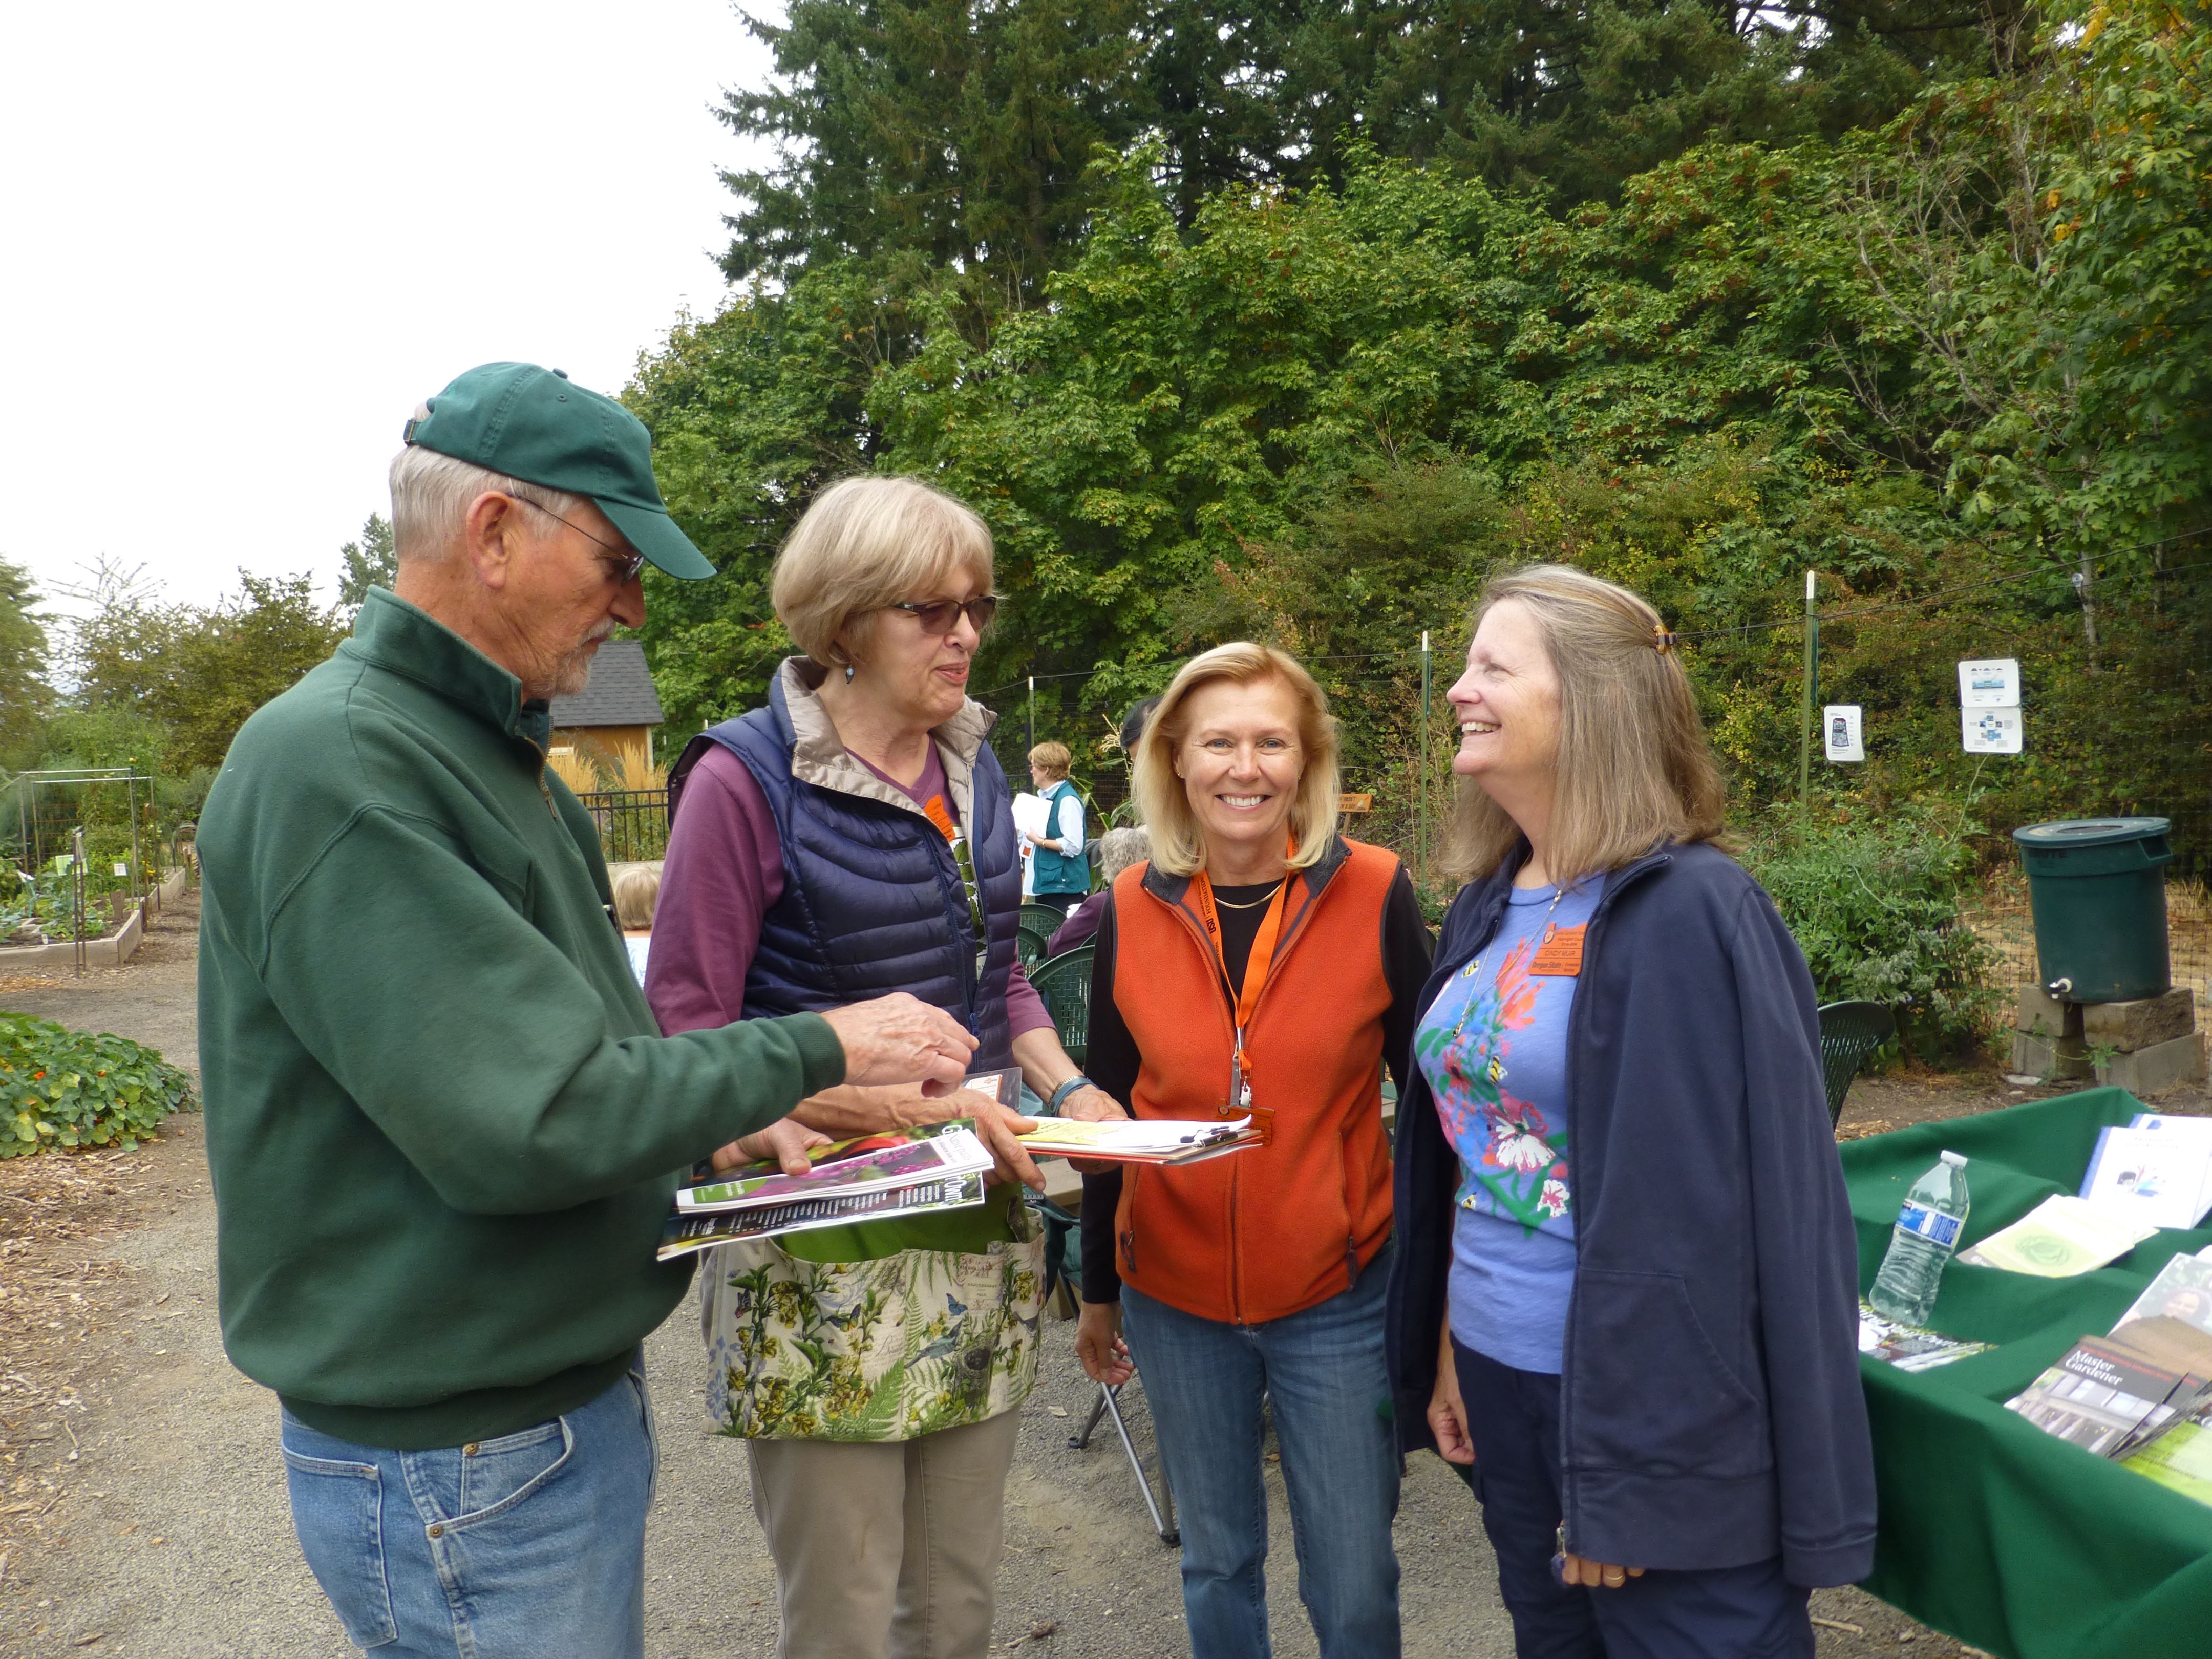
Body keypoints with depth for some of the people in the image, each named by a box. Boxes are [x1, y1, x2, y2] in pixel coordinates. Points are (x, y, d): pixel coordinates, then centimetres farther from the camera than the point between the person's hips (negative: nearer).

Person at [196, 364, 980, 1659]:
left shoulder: (483, 750, 10)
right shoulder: (337, 765, -23)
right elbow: (526, 1125, -27)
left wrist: (730, 1118, 3)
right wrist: (819, 1050, -18)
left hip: (579, 1396, 9)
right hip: (463, 1464, -9)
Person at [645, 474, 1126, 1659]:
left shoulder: (974, 769, 7)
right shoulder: (746, 779, -13)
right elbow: (690, 1041, -14)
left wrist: (1065, 1088, 0)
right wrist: (917, 1107, -21)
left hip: (979, 1233, 6)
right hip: (823, 1254, -6)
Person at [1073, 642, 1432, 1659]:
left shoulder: (1374, 893, -10)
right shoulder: (1132, 910, -4)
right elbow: (1106, 1112, 6)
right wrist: (1098, 1289, 12)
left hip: (1338, 1298, -2)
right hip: (1176, 1298, 2)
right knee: (1216, 1559, 19)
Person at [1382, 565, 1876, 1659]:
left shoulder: (1681, 913, -19)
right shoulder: (1488, 905, 4)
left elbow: (1691, 1216, -20)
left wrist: (1630, 1471, -18)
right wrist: (1445, 1347, 11)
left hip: (1645, 1403, -7)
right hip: (1499, 1376, 7)